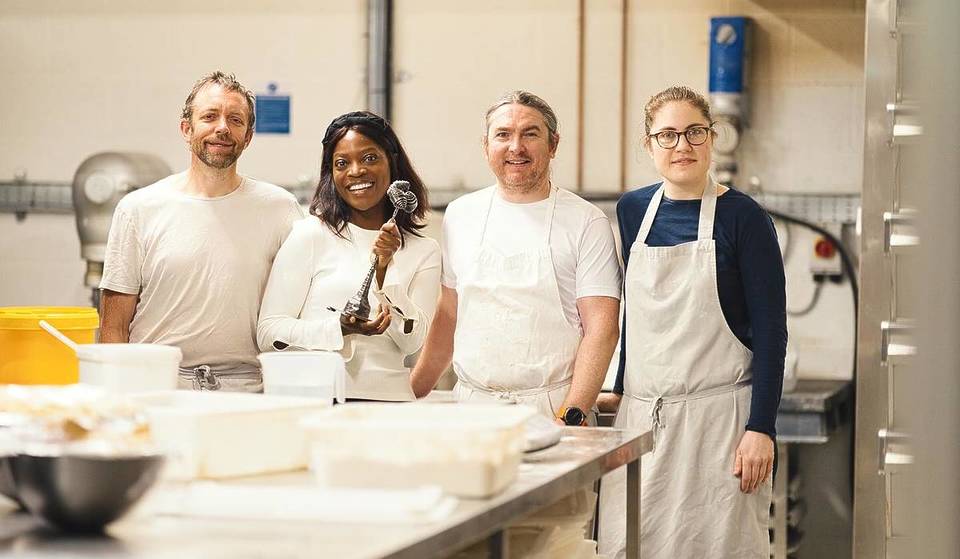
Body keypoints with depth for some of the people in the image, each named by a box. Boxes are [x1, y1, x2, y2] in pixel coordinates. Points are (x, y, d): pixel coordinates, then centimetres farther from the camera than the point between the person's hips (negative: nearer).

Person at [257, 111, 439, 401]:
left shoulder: (424, 251, 13)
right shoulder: (310, 234, 4)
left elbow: (412, 342, 2)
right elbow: (269, 332, 0)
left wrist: (384, 268, -7)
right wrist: (340, 328, -13)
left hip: (389, 399, 2)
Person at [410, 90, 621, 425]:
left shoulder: (587, 222, -1)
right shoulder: (460, 215, 12)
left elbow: (601, 326, -6)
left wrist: (571, 417, -16)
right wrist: (412, 395, 14)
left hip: (552, 410, -3)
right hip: (470, 409, 3)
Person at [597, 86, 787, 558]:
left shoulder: (742, 217, -5)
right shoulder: (631, 211, 9)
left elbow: (770, 330, -7)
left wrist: (761, 428, -13)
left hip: (719, 416, -4)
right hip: (640, 416, 4)